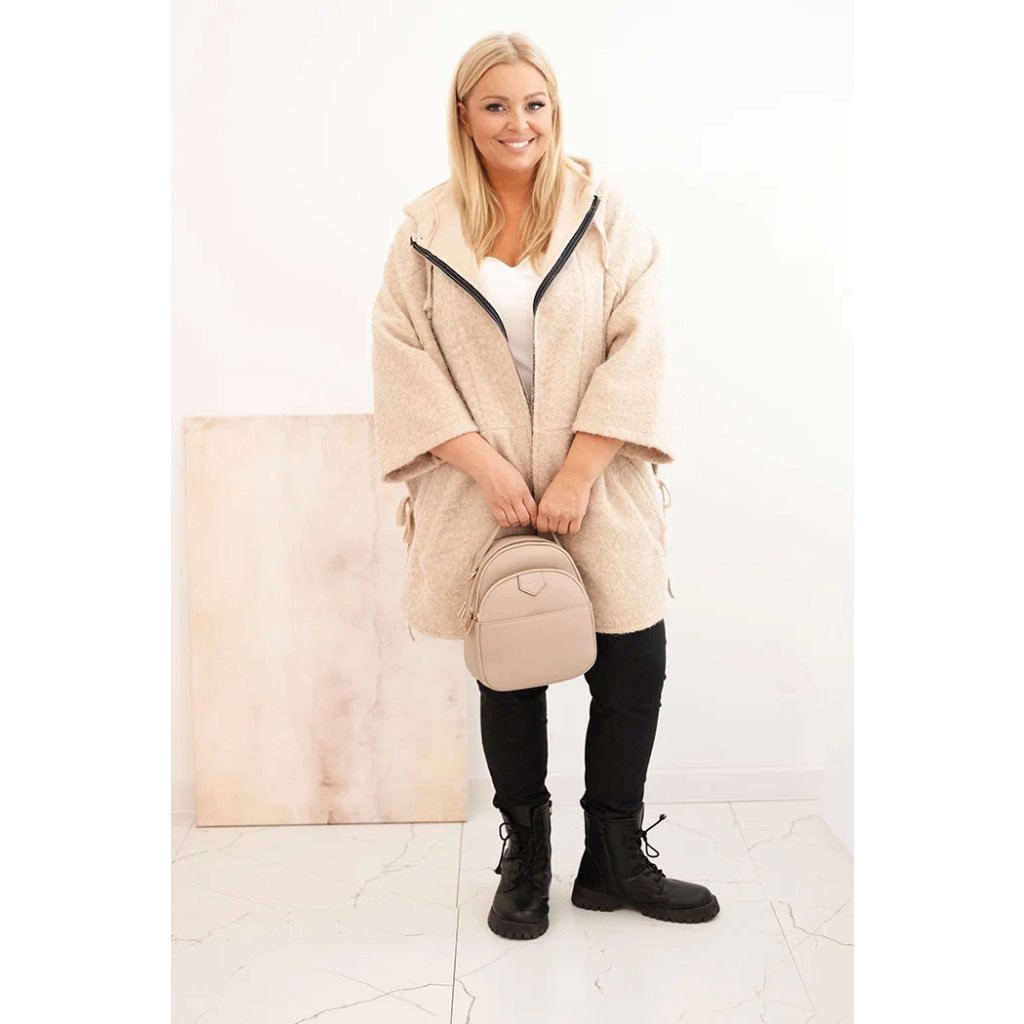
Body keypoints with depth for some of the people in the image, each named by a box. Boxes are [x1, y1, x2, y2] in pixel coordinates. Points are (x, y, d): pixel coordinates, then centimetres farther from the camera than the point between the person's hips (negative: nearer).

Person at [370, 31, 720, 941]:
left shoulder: (607, 212, 2)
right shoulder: (427, 231, 3)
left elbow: (637, 345, -5)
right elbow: (404, 357, -2)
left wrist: (577, 473, -13)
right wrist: (486, 467, -12)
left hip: (597, 488, 0)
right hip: (486, 493, 0)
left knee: (635, 668, 2)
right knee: (508, 678, 9)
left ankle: (614, 860, 23)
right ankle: (526, 862, 28)